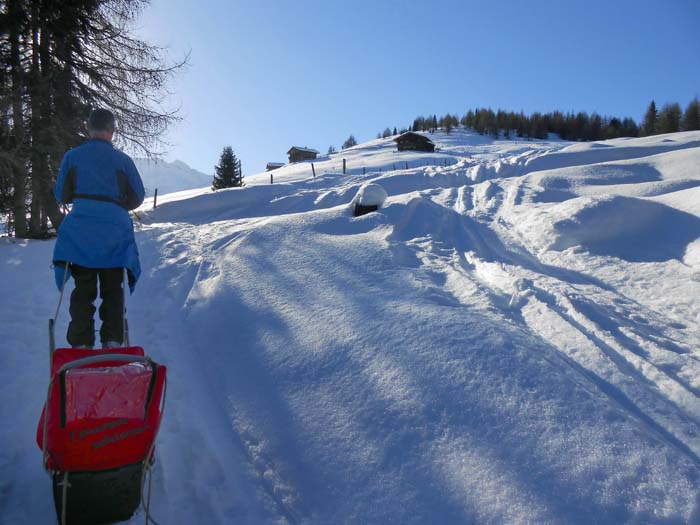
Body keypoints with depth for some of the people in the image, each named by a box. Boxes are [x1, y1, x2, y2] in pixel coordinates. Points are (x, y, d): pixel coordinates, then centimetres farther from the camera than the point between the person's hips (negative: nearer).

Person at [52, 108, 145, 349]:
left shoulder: (72, 156, 4)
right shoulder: (123, 159, 2)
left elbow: (61, 195, 9)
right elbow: (137, 197, 7)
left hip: (80, 231, 1)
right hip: (115, 231, 0)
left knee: (83, 290, 8)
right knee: (113, 290, 10)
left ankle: (81, 344, 4)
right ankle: (112, 341, 5)